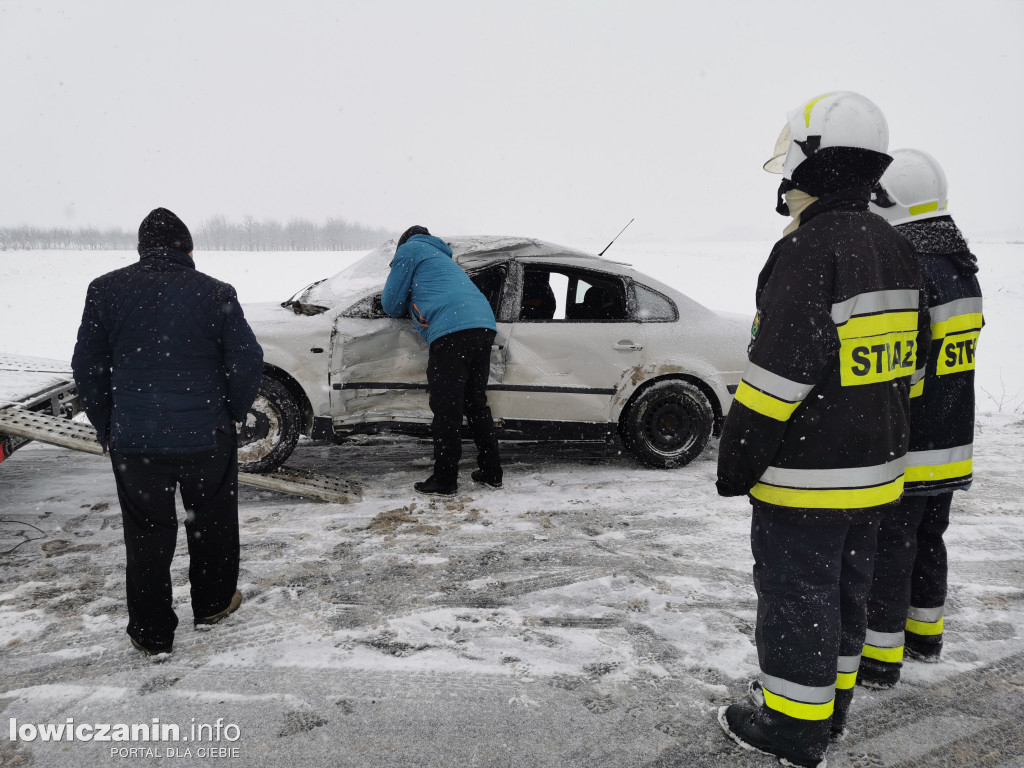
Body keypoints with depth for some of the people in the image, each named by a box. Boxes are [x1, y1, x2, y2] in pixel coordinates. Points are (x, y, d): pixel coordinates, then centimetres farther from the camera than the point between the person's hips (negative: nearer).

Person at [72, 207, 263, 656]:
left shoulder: (106, 290, -1)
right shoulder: (215, 293, -6)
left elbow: (88, 367, 1)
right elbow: (247, 362, -6)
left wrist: (106, 427, 12)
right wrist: (233, 413, 9)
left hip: (133, 439, 1)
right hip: (206, 435, -1)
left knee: (147, 534, 13)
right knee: (212, 523, 20)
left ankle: (151, 633, 23)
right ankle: (212, 603, 36)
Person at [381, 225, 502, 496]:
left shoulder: (409, 249, 13)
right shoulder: (442, 258, 37)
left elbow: (392, 305, 12)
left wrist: (407, 304, 32)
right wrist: (413, 301, 39)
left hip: (450, 331, -8)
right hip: (484, 327, 8)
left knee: (447, 410, -2)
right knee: (476, 404, 17)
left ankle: (445, 481, 2)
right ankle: (491, 473, 21)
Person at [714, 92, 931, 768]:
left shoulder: (809, 250, -20)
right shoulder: (898, 251, 9)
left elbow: (780, 371, -23)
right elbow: (910, 365, 14)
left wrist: (738, 459, -14)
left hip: (805, 476, -9)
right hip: (875, 468, 9)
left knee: (796, 596, 5)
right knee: (845, 588, 20)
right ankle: (829, 706, 36)